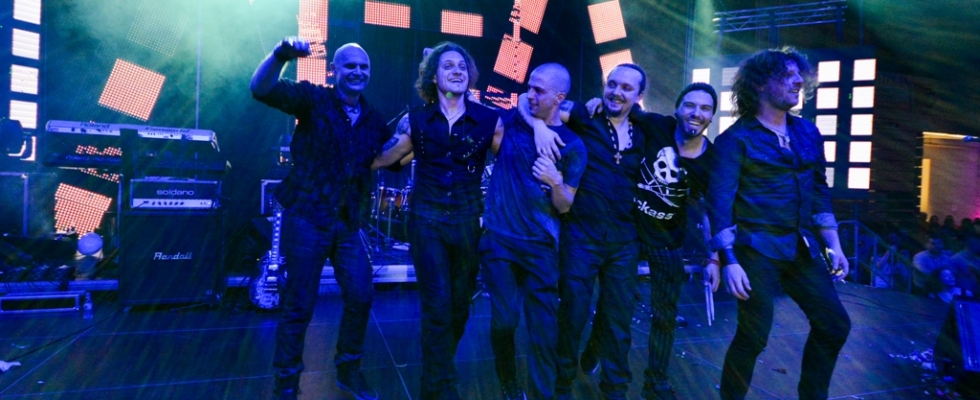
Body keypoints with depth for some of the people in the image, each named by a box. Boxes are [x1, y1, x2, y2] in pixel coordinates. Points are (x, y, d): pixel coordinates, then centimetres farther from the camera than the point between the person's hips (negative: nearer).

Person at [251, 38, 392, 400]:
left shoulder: (372, 118, 10)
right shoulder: (314, 99, -5)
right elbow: (262, 89, -18)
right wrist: (281, 54, -33)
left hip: (347, 222, 5)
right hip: (306, 218, -5)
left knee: (361, 296, 7)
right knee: (299, 305, 2)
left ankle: (348, 369, 29)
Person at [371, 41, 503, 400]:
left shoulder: (489, 120, -1)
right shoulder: (415, 121, 0)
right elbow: (380, 160, 7)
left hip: (468, 222, 2)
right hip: (427, 220, -1)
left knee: (460, 306, 13)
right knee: (437, 305, -5)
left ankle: (437, 371, 40)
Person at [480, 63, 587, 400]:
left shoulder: (572, 146, -1)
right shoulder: (512, 121, 2)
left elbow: (565, 207, -1)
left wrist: (556, 181, -19)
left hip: (540, 245, -1)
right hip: (498, 238, 1)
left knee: (544, 327, 0)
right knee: (504, 319, 3)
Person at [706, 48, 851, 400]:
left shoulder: (807, 132, 12)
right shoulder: (736, 138, -8)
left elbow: (819, 189, 17)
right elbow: (720, 201, -13)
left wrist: (833, 245, 12)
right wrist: (729, 261, -19)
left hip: (802, 249, 7)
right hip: (757, 249, -6)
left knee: (834, 325, 10)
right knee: (754, 335, -3)